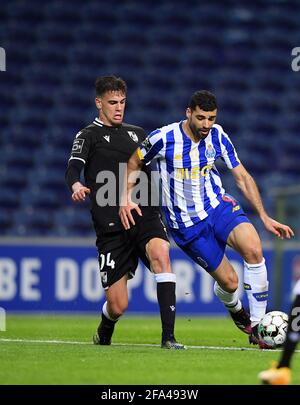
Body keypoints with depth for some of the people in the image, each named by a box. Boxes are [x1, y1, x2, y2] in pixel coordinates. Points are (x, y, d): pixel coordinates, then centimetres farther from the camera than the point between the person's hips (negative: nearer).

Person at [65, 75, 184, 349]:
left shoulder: (137, 134, 20)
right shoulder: (89, 136, 5)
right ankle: (104, 334, 36)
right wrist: (76, 186, -36)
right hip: (111, 226, -3)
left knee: (160, 254, -32)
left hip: (145, 216, 3)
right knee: (118, 306, -3)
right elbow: (73, 167, -14)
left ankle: (168, 336, -33)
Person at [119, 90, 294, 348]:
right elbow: (133, 164, 4)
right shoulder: (164, 138, -13)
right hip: (186, 224, -2)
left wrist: (265, 218, -1)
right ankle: (235, 310, 36)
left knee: (253, 248, -27)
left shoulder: (217, 136, -3)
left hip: (218, 205, 2)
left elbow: (242, 177, 4)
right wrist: (126, 199, -9)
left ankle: (257, 327, -17)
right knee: (229, 281, -5)